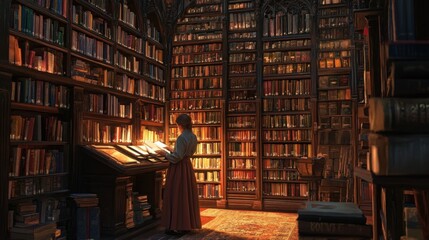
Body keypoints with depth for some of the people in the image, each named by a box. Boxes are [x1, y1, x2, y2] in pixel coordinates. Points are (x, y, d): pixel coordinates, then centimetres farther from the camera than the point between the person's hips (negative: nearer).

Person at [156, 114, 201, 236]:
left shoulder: (181, 138, -20)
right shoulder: (193, 137, 7)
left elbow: (177, 157, -22)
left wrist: (164, 153, -8)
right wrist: (173, 150, 23)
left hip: (178, 169, -9)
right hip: (188, 167, 9)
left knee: (176, 197, -1)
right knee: (187, 195, 14)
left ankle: (176, 227, 4)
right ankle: (188, 224, 23)